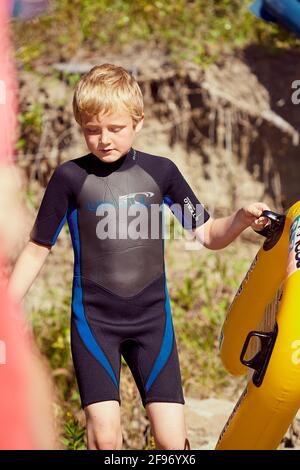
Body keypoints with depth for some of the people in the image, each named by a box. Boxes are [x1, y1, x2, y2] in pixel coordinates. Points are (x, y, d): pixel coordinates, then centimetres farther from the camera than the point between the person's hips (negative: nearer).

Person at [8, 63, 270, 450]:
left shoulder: (160, 171, 0)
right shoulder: (70, 178, -5)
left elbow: (208, 235, 6)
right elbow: (37, 250, 1)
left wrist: (241, 220, -14)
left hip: (152, 317, 2)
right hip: (93, 318, -1)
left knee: (172, 439, -5)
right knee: (104, 434, -12)